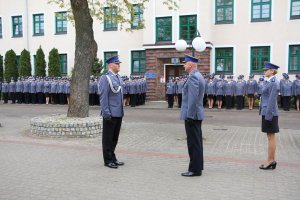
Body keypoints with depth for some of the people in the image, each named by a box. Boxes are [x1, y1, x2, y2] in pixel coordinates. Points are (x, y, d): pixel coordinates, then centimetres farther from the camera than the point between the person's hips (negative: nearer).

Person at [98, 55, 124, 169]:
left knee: (115, 138, 16)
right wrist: (106, 113, -18)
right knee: (108, 138, 5)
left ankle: (113, 158, 28)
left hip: (119, 114, 8)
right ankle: (108, 160, 15)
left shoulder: (118, 78, 13)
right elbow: (103, 97, -15)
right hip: (110, 114, -8)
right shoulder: (105, 78, -11)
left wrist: (122, 111, 15)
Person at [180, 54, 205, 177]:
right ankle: (197, 166, 26)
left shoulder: (193, 77, -17)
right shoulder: (198, 76, 15)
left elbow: (193, 98, -24)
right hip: (197, 114, 10)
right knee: (196, 142, 16)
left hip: (192, 115, -10)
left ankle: (195, 169, 5)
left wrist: (189, 116, -21)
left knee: (193, 143, -3)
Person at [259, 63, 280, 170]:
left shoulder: (274, 82, -15)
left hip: (270, 113, -10)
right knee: (270, 137, 13)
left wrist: (268, 115, -21)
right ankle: (271, 160, 20)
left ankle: (271, 161, 6)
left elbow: (272, 100, -20)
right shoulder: (268, 82, 14)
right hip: (266, 112, 10)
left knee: (271, 137, -2)